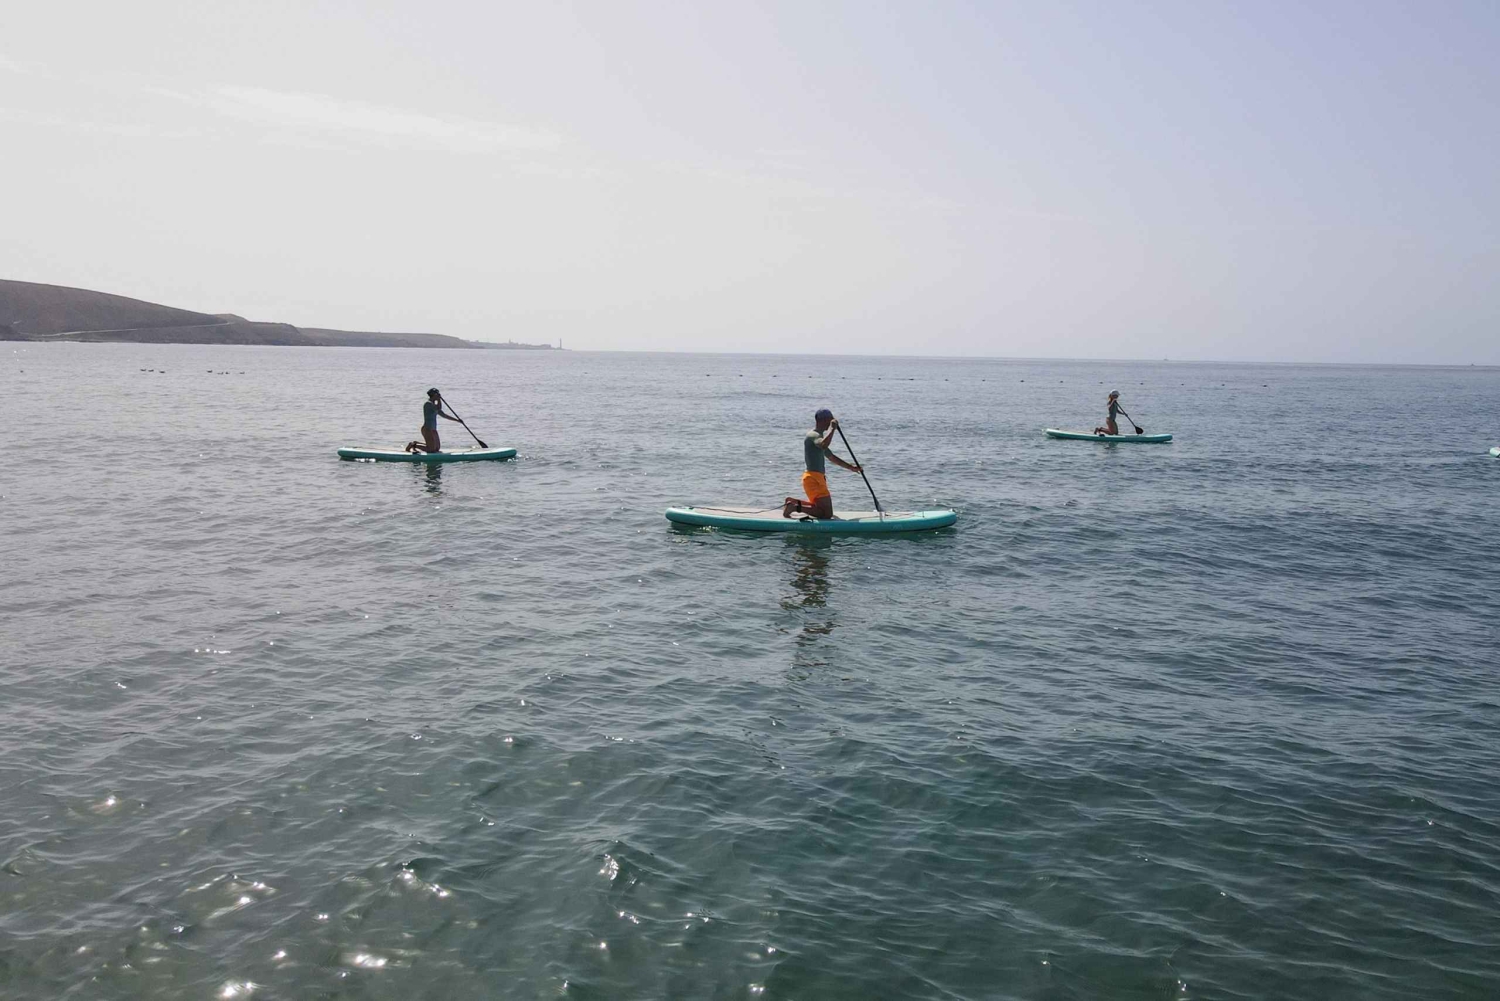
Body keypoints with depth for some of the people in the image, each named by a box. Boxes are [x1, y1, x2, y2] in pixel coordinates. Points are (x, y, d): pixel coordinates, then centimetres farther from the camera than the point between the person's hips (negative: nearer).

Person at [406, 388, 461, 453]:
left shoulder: (433, 405, 16)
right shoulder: (428, 404, -14)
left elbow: (444, 415, 18)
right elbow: (439, 408, -30)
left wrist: (456, 419, 15)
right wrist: (439, 398, -16)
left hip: (433, 430, 10)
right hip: (427, 430, -10)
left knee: (437, 448, 12)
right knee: (431, 449, -11)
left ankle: (416, 443, 20)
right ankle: (414, 445, 4)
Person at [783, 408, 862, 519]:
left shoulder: (819, 436, 21)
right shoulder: (813, 435, -12)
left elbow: (832, 457, 29)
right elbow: (824, 444, -36)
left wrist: (850, 467, 27)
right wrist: (832, 428, -26)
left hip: (817, 478, 10)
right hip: (814, 478, -10)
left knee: (819, 507, 25)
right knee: (827, 514, -13)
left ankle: (792, 501, 16)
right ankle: (797, 507, -15)